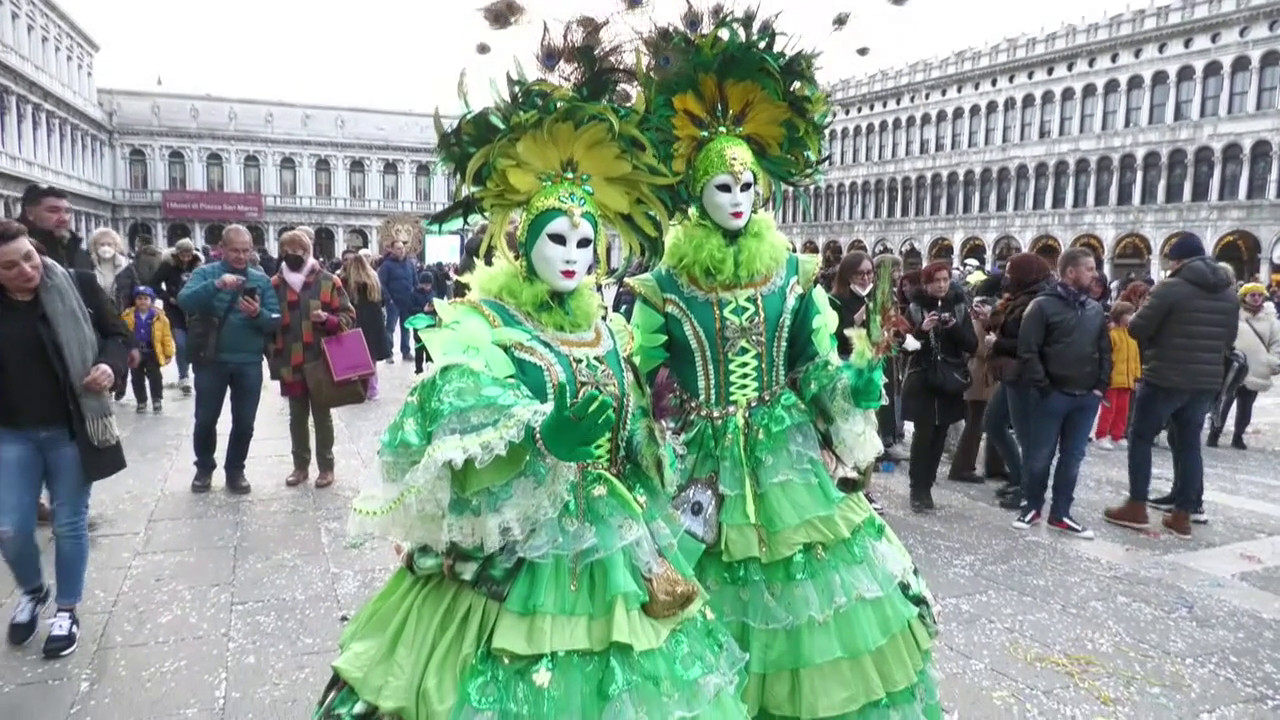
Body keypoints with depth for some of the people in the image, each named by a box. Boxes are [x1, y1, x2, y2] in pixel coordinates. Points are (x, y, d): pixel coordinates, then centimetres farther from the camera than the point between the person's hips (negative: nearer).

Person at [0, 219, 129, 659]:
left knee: (70, 524, 9)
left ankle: (66, 610, 28)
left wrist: (110, 365, -18)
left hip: (71, 430, -1)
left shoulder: (78, 287, -8)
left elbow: (117, 335, 1)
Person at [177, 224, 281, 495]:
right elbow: (184, 301, -19)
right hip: (211, 360, -1)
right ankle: (204, 468, 30)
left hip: (249, 363, 1)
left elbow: (276, 321, -2)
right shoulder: (205, 273, -1)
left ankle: (235, 470, 27)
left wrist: (258, 314, -23)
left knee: (244, 423, 9)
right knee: (205, 420, 9)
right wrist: (216, 285, -33)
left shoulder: (262, 280, 3)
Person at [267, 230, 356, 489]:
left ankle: (326, 466, 19)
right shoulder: (275, 284, 4)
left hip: (321, 362, -3)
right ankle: (300, 465, 26)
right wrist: (273, 357, 6)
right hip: (291, 364, 3)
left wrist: (327, 320, -21)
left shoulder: (328, 281, -3)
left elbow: (348, 317, -1)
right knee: (297, 417, 13)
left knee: (322, 415, 8)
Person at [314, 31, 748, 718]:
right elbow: (459, 419, -22)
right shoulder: (478, 328, -7)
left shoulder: (608, 333, 9)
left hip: (609, 558, 5)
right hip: (509, 559, -5)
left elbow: (636, 450, 11)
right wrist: (540, 432, -39)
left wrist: (654, 551, 9)